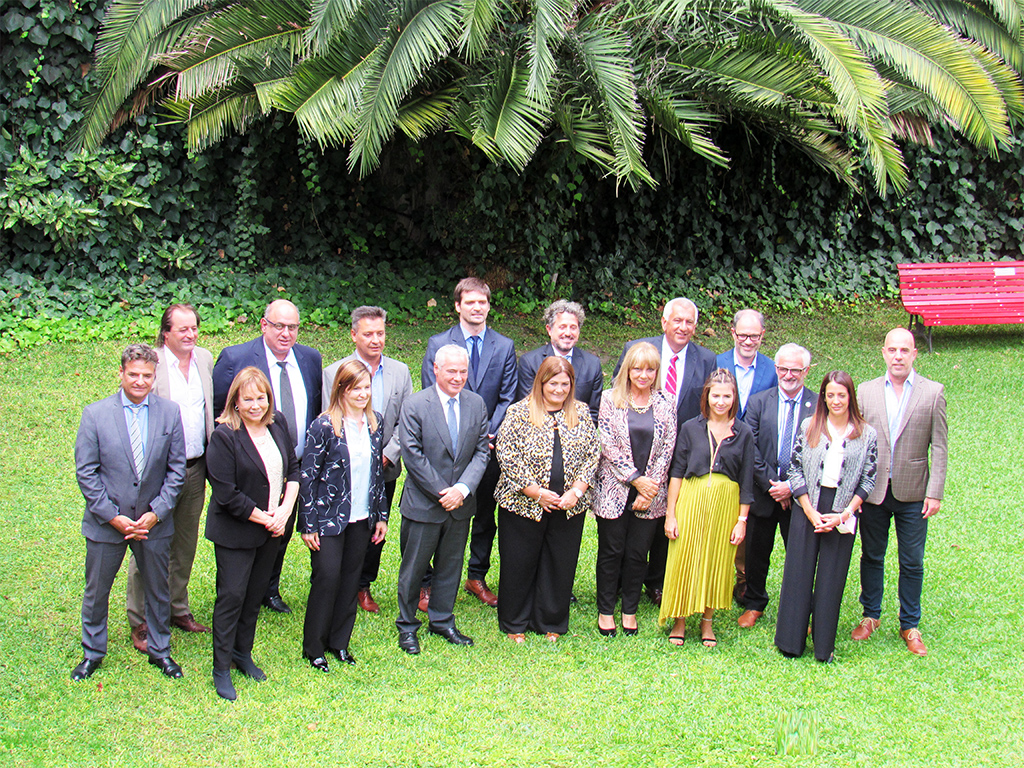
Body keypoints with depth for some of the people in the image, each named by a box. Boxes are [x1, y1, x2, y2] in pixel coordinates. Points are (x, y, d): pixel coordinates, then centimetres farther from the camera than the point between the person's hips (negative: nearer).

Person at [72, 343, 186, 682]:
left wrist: (156, 513, -10)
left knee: (158, 590, 15)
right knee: (96, 591, 12)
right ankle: (92, 653, 32)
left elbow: (176, 469, 0)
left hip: (154, 522, 1)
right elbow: (86, 472, -8)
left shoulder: (170, 413, -3)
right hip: (106, 523, -1)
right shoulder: (95, 414, -8)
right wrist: (112, 516, -13)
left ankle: (159, 650, 34)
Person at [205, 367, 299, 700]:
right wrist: (265, 519, -13)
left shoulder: (278, 423, 1)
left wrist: (285, 510, -5)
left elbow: (293, 469, 8)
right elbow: (227, 495, -18)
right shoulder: (225, 436, -18)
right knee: (232, 595, -1)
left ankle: (243, 653, 32)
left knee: (256, 594, 15)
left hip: (272, 530, 6)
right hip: (235, 532, -6)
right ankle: (221, 669, 11)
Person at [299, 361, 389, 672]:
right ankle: (313, 648, 9)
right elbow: (307, 475, -10)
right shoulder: (324, 426, -12)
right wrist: (308, 525, -11)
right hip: (328, 517, -5)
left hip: (362, 518, 5)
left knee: (351, 579, 10)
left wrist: (381, 515, 12)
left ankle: (339, 642, 23)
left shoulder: (375, 423, 5)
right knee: (327, 578, -5)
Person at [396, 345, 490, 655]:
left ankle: (442, 621, 32)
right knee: (413, 568, 7)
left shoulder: (476, 404, 2)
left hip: (460, 502, 4)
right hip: (423, 502, -4)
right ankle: (407, 626, 23)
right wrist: (441, 492, -15)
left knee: (451, 566, 16)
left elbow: (481, 452, 1)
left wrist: (462, 488, -13)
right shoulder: (415, 405, -11)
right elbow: (413, 455, -14)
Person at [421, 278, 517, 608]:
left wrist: (489, 433, -11)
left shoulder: (504, 347, 5)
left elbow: (507, 398, 3)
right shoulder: (438, 343, -1)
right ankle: (429, 583, 15)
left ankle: (477, 577, 26)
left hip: (487, 445, 2)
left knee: (485, 516, 11)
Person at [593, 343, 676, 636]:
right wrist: (635, 479, -12)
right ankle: (605, 610, 19)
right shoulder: (610, 399, -1)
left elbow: (667, 448, 1)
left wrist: (650, 488, -7)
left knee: (638, 553, 7)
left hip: (650, 493, 2)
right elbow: (608, 445, -7)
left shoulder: (666, 402, 4)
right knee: (611, 551, 6)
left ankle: (630, 610, 22)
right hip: (614, 489, -1)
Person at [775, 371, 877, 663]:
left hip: (843, 512, 0)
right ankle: (791, 640, 14)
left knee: (832, 578, 4)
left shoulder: (867, 435, 2)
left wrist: (844, 515, -9)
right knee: (799, 573, 3)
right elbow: (795, 470, 1)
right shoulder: (809, 427, 2)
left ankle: (824, 643, 14)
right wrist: (811, 512, -7)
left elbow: (867, 480, 2)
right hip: (806, 509, 0)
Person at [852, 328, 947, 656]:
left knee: (912, 563, 6)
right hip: (873, 490, 2)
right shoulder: (866, 391, 4)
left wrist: (935, 493, -8)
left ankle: (910, 626, 20)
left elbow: (939, 447, -2)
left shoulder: (933, 392, -2)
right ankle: (871, 615, 30)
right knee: (871, 557, 13)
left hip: (913, 493, -1)